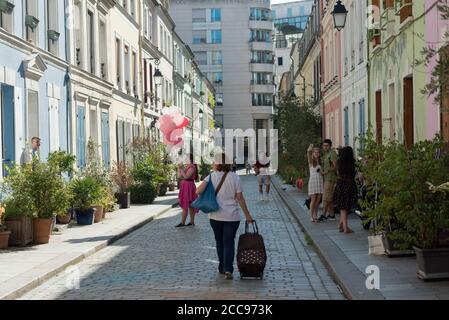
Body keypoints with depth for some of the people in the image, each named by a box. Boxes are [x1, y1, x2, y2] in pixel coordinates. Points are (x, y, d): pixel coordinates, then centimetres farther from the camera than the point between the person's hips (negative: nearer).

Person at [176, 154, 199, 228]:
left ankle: (183, 223, -7)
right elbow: (180, 176, 13)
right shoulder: (186, 166, 14)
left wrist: (182, 169, -20)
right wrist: (179, 168, 3)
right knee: (190, 205, 10)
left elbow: (186, 176, -21)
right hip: (185, 186, 9)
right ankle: (192, 222, 13)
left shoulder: (192, 167, -13)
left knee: (185, 205, -8)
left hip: (188, 186, -9)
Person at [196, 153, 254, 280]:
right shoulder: (234, 177, -4)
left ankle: (222, 268, 24)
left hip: (215, 216, 1)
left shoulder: (211, 176, -4)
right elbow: (240, 198, -5)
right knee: (229, 242, 4)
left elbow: (198, 191, -17)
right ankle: (228, 269, -10)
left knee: (220, 242, 17)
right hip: (232, 217, -1)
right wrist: (247, 214, 2)